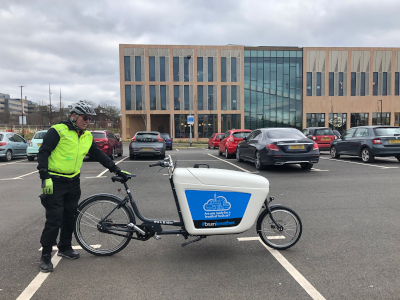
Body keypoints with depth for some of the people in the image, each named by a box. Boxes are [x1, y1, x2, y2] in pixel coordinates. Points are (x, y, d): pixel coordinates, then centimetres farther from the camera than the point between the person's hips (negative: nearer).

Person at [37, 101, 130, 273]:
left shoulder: (87, 136, 9)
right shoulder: (58, 131, -10)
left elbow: (99, 156, 13)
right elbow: (43, 153, -11)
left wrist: (118, 171, 9)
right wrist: (45, 177, -18)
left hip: (73, 182, 6)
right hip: (55, 182, -6)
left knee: (70, 216, 14)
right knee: (54, 219, -4)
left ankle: (65, 247, 31)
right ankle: (45, 256, 11)